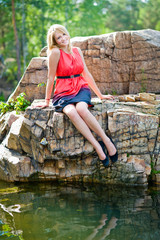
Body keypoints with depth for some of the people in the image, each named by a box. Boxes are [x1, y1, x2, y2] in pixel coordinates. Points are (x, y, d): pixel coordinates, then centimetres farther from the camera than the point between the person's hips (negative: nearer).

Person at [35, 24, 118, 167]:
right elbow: (51, 77, 0)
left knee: (81, 108, -34)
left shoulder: (77, 51, 11)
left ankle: (106, 140, -28)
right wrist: (47, 101, 3)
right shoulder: (55, 52, -5)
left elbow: (86, 74, 17)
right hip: (63, 93, -2)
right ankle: (97, 146, -36)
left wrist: (100, 95, 19)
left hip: (81, 89, 2)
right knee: (71, 112, -37)